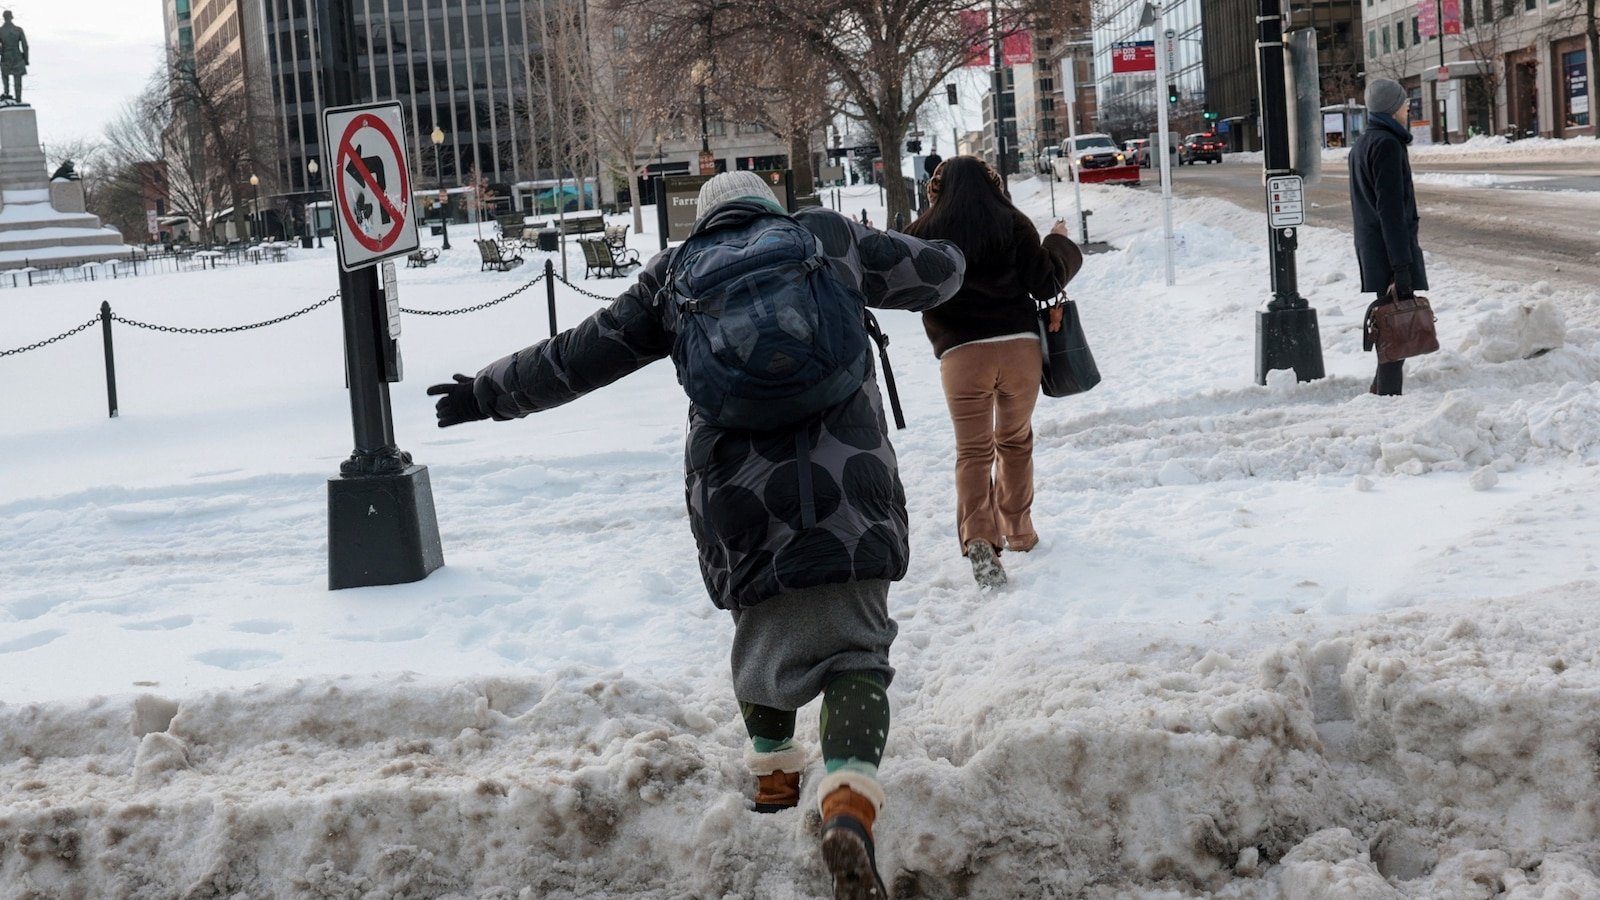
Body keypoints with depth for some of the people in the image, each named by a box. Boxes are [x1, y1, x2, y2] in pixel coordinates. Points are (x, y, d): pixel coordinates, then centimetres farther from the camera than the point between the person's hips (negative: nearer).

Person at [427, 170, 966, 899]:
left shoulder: (675, 274, 13)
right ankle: (848, 802, -21)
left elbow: (579, 355, 15)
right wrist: (870, 266, 40)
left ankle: (773, 769, 39)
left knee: (764, 633, 25)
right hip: (847, 492, -2)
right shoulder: (828, 235, 11)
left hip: (740, 503, 2)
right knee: (854, 647, 0)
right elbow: (939, 272, 18)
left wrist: (489, 393, 27)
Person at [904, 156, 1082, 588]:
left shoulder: (922, 231, 1)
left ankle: (978, 537, -17)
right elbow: (1044, 282, 0)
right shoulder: (1012, 223, 1)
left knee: (973, 450, 2)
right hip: (1020, 346, 1)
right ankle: (1018, 530, 29)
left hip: (960, 355, -1)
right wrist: (1060, 245, 17)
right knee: (1016, 441, 19)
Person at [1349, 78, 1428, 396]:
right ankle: (1388, 392, -8)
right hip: (1391, 248, -10)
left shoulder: (1361, 145, 17)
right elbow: (1391, 209, -20)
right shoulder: (1387, 145, -14)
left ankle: (1380, 391, 20)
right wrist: (1402, 266, -22)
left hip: (1369, 249, 10)